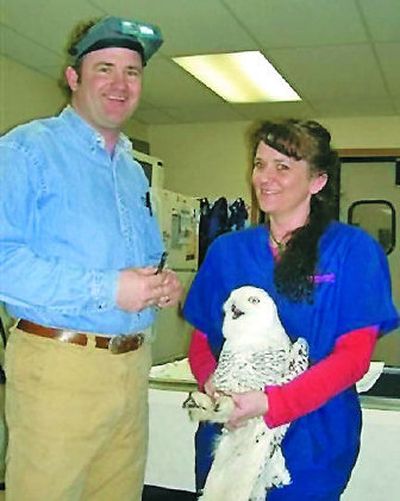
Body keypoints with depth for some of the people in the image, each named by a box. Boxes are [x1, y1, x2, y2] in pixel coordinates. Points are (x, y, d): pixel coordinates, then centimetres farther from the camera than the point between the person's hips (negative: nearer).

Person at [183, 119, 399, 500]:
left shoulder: (353, 250, -6)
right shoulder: (226, 251, 5)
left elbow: (354, 355, -11)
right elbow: (201, 339, 9)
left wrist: (271, 403, -23)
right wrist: (211, 380, -13)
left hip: (311, 444, -3)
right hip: (226, 435, 4)